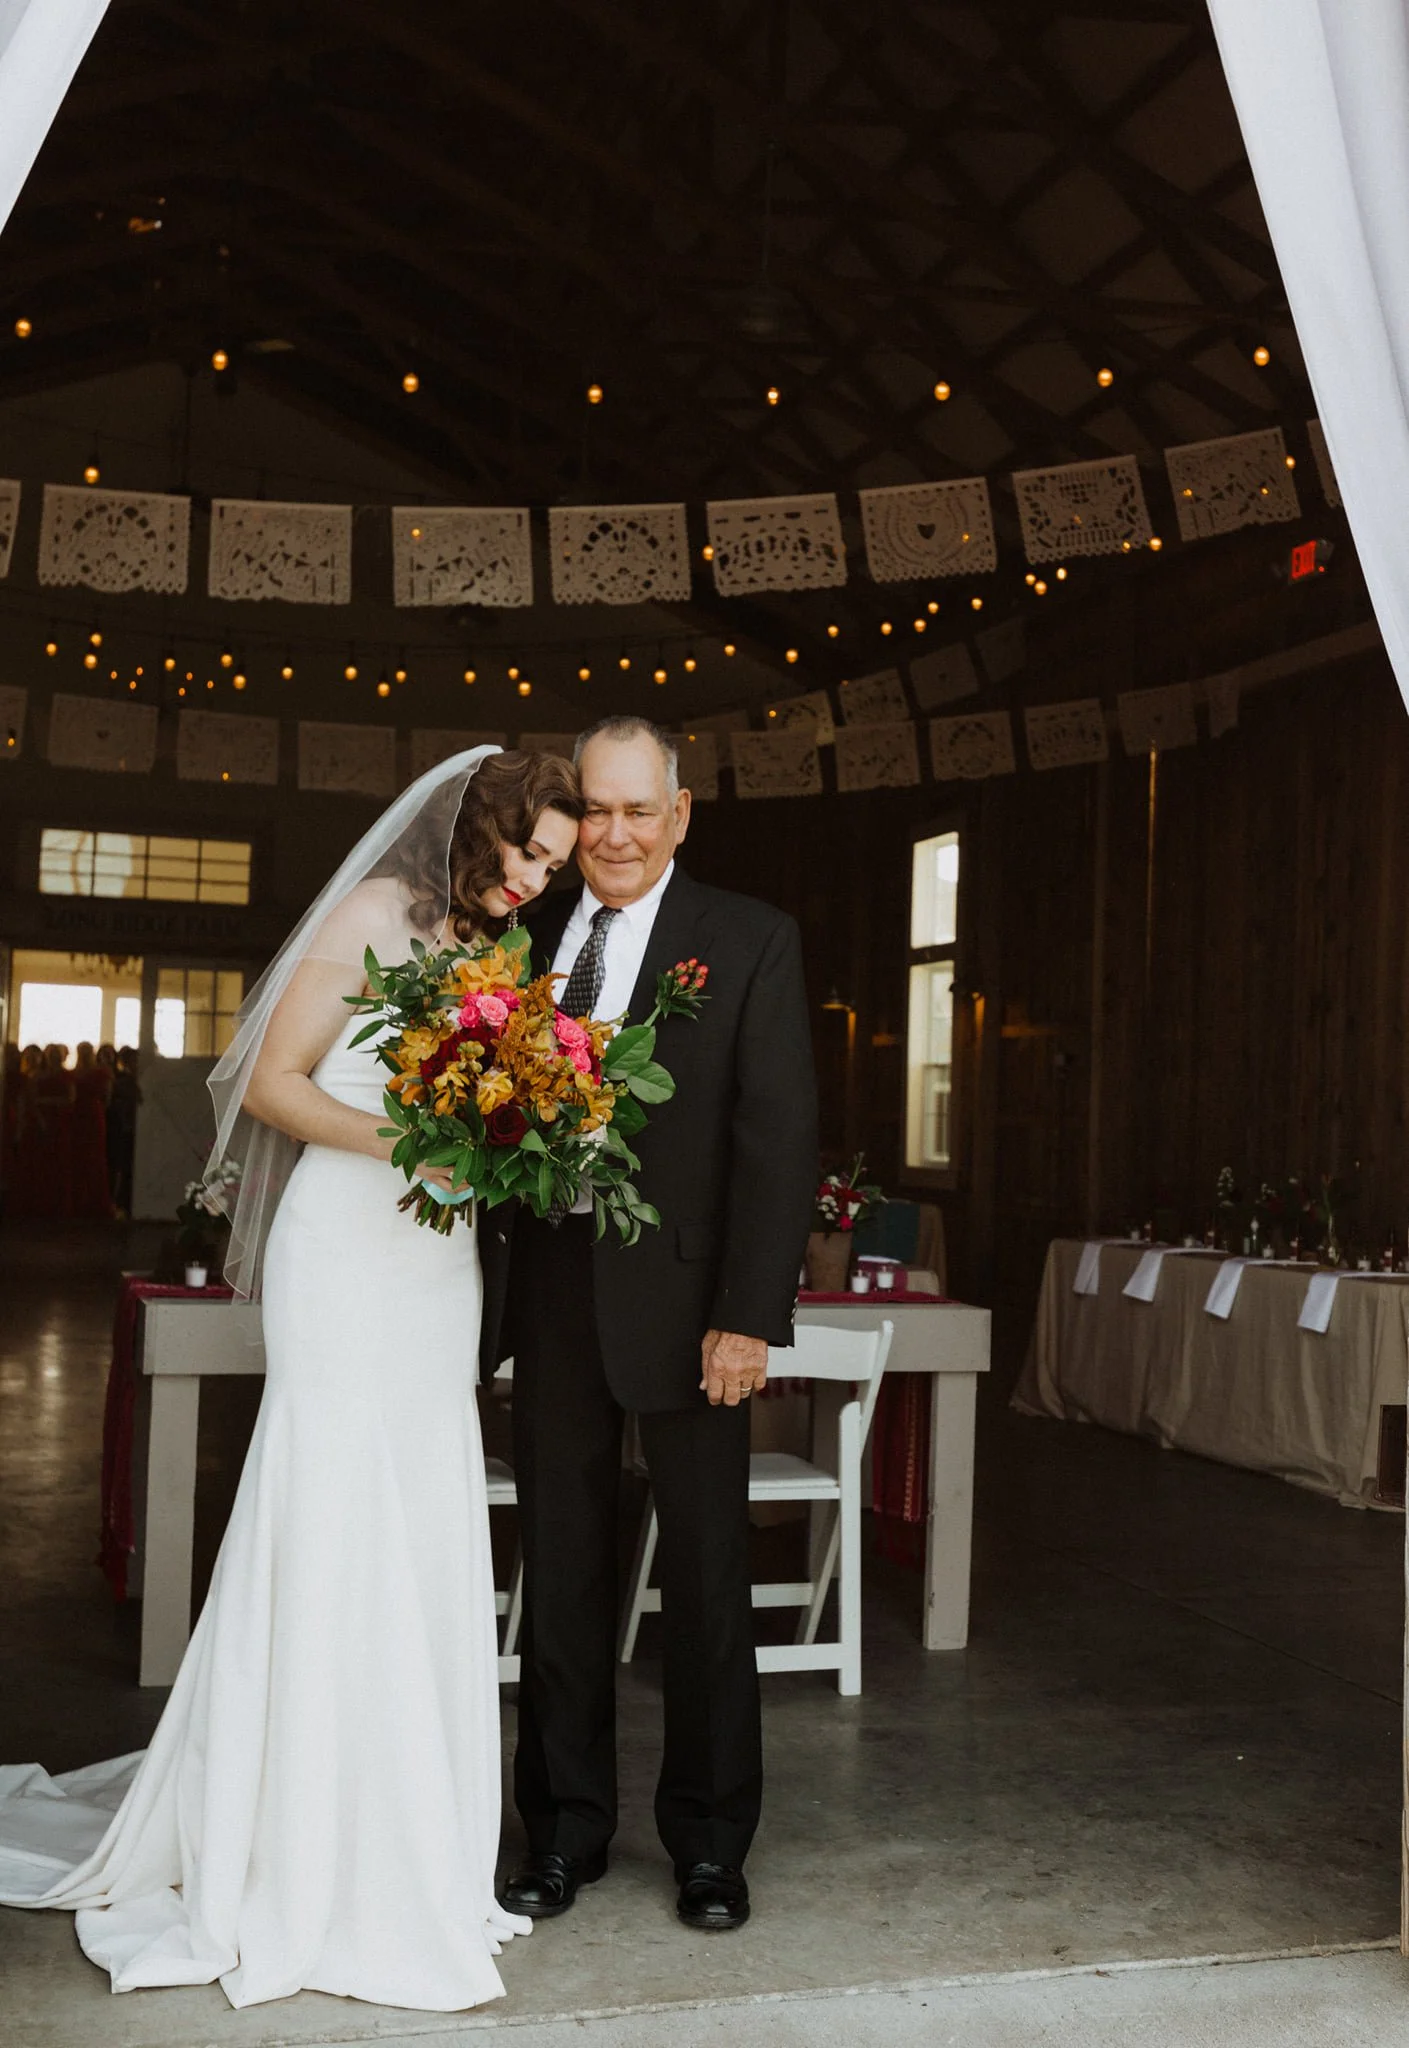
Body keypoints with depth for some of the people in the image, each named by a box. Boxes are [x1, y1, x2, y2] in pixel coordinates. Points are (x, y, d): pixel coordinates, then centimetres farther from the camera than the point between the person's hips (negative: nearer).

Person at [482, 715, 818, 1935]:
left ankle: (710, 1842, 24)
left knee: (707, 1576, 9)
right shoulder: (523, 940, 9)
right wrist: (488, 1292, -3)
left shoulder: (749, 942, -1)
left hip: (681, 1298, -3)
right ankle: (566, 1832, 27)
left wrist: (749, 1316, -15)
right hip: (551, 1294, 3)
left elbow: (779, 1136, -7)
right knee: (561, 1572, 12)